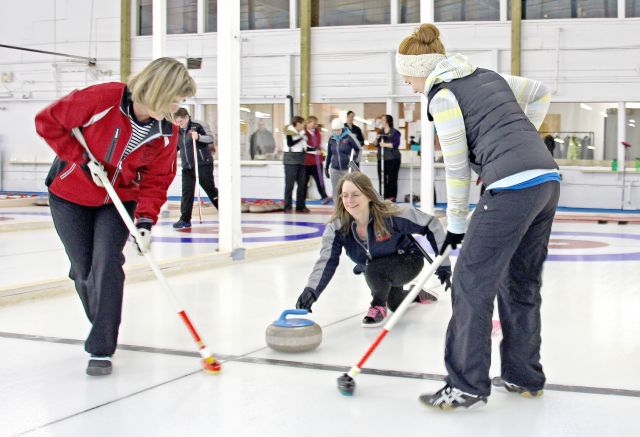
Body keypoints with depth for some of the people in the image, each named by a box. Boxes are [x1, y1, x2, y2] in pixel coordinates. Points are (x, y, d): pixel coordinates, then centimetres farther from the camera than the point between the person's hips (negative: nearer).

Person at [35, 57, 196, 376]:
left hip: (118, 202, 2)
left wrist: (146, 219, -22)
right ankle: (102, 329, 33)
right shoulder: (102, 99, -28)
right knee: (84, 270, 5)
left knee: (107, 265, -16)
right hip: (70, 197, -2)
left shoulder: (166, 133, -14)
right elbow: (48, 122, -18)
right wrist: (82, 159, -23)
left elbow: (155, 181, -7)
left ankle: (101, 350, -9)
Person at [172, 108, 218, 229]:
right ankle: (185, 219, 2)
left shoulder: (198, 126, -9)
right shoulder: (178, 131, 10)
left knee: (210, 190, 0)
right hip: (187, 167, 6)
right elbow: (176, 146, 25)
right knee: (186, 193, 0)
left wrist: (198, 137, -32)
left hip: (203, 164, -6)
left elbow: (211, 138, -16)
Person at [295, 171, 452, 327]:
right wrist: (311, 290, -50)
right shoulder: (337, 226, -24)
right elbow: (326, 261, -32)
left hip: (408, 262, -5)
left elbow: (431, 224, -22)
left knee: (374, 270, -32)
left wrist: (443, 263, -23)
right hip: (373, 270, 5)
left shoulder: (391, 215, -33)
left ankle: (378, 307, -2)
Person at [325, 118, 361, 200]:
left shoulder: (349, 137, -8)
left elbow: (358, 149, -2)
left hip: (347, 169, -4)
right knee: (336, 192, 7)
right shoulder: (331, 139, 5)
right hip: (334, 169, 4)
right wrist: (326, 167, 17)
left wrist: (355, 161, -11)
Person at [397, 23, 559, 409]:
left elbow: (457, 167, -1)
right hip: (548, 179, 9)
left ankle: (468, 387, 3)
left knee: (472, 284, -1)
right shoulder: (487, 76, 22)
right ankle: (525, 377, 27)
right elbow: (540, 93, 31)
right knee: (521, 283, 18)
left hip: (512, 188, -9)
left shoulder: (443, 95, -2)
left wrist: (456, 223, 8)